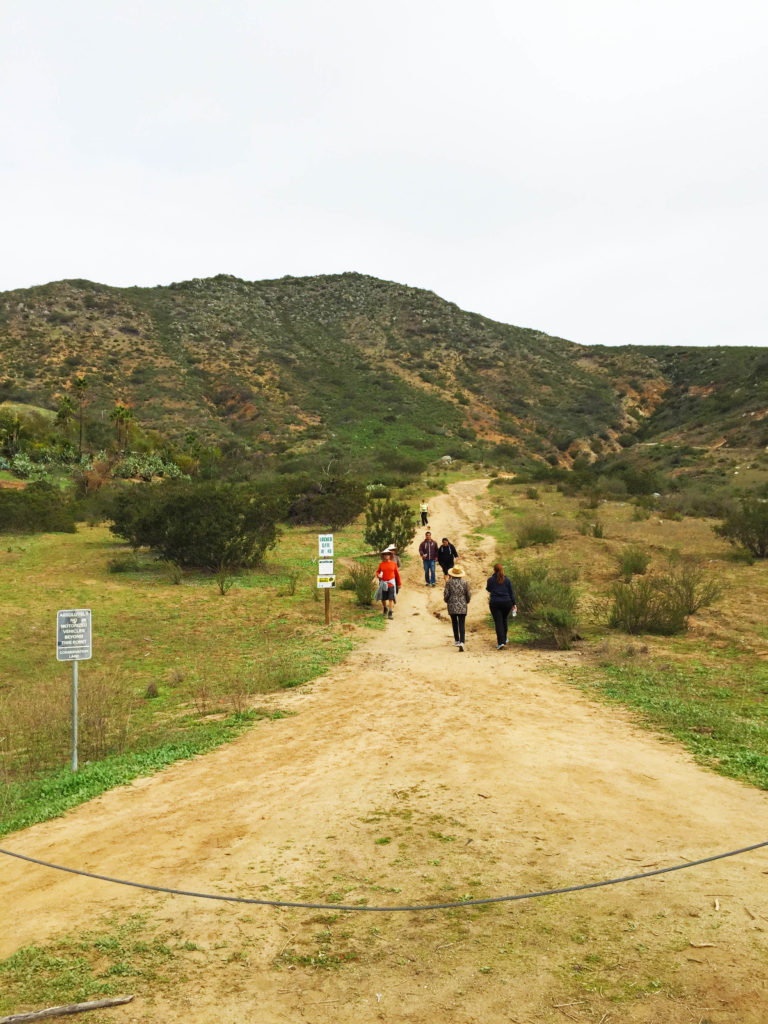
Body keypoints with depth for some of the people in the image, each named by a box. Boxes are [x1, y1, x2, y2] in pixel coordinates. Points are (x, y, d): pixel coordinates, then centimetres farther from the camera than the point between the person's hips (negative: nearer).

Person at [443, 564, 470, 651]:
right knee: (462, 624, -1)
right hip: (462, 606, 0)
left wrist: (446, 601, 17)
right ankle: (462, 642, -16)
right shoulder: (464, 582, -2)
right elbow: (468, 595, 4)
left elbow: (446, 595, -5)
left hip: (452, 606, 0)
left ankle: (456, 640, 25)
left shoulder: (449, 582, -6)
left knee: (454, 623, 17)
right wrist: (467, 602, 24)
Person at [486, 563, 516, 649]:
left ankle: (501, 642, -13)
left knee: (498, 622, -3)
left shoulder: (490, 580, -4)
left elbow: (488, 589, 13)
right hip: (506, 603, 2)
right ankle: (504, 639, 31)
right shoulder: (507, 579, 2)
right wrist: (513, 603, 9)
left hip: (495, 603, -2)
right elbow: (511, 592, 3)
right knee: (504, 620, 21)